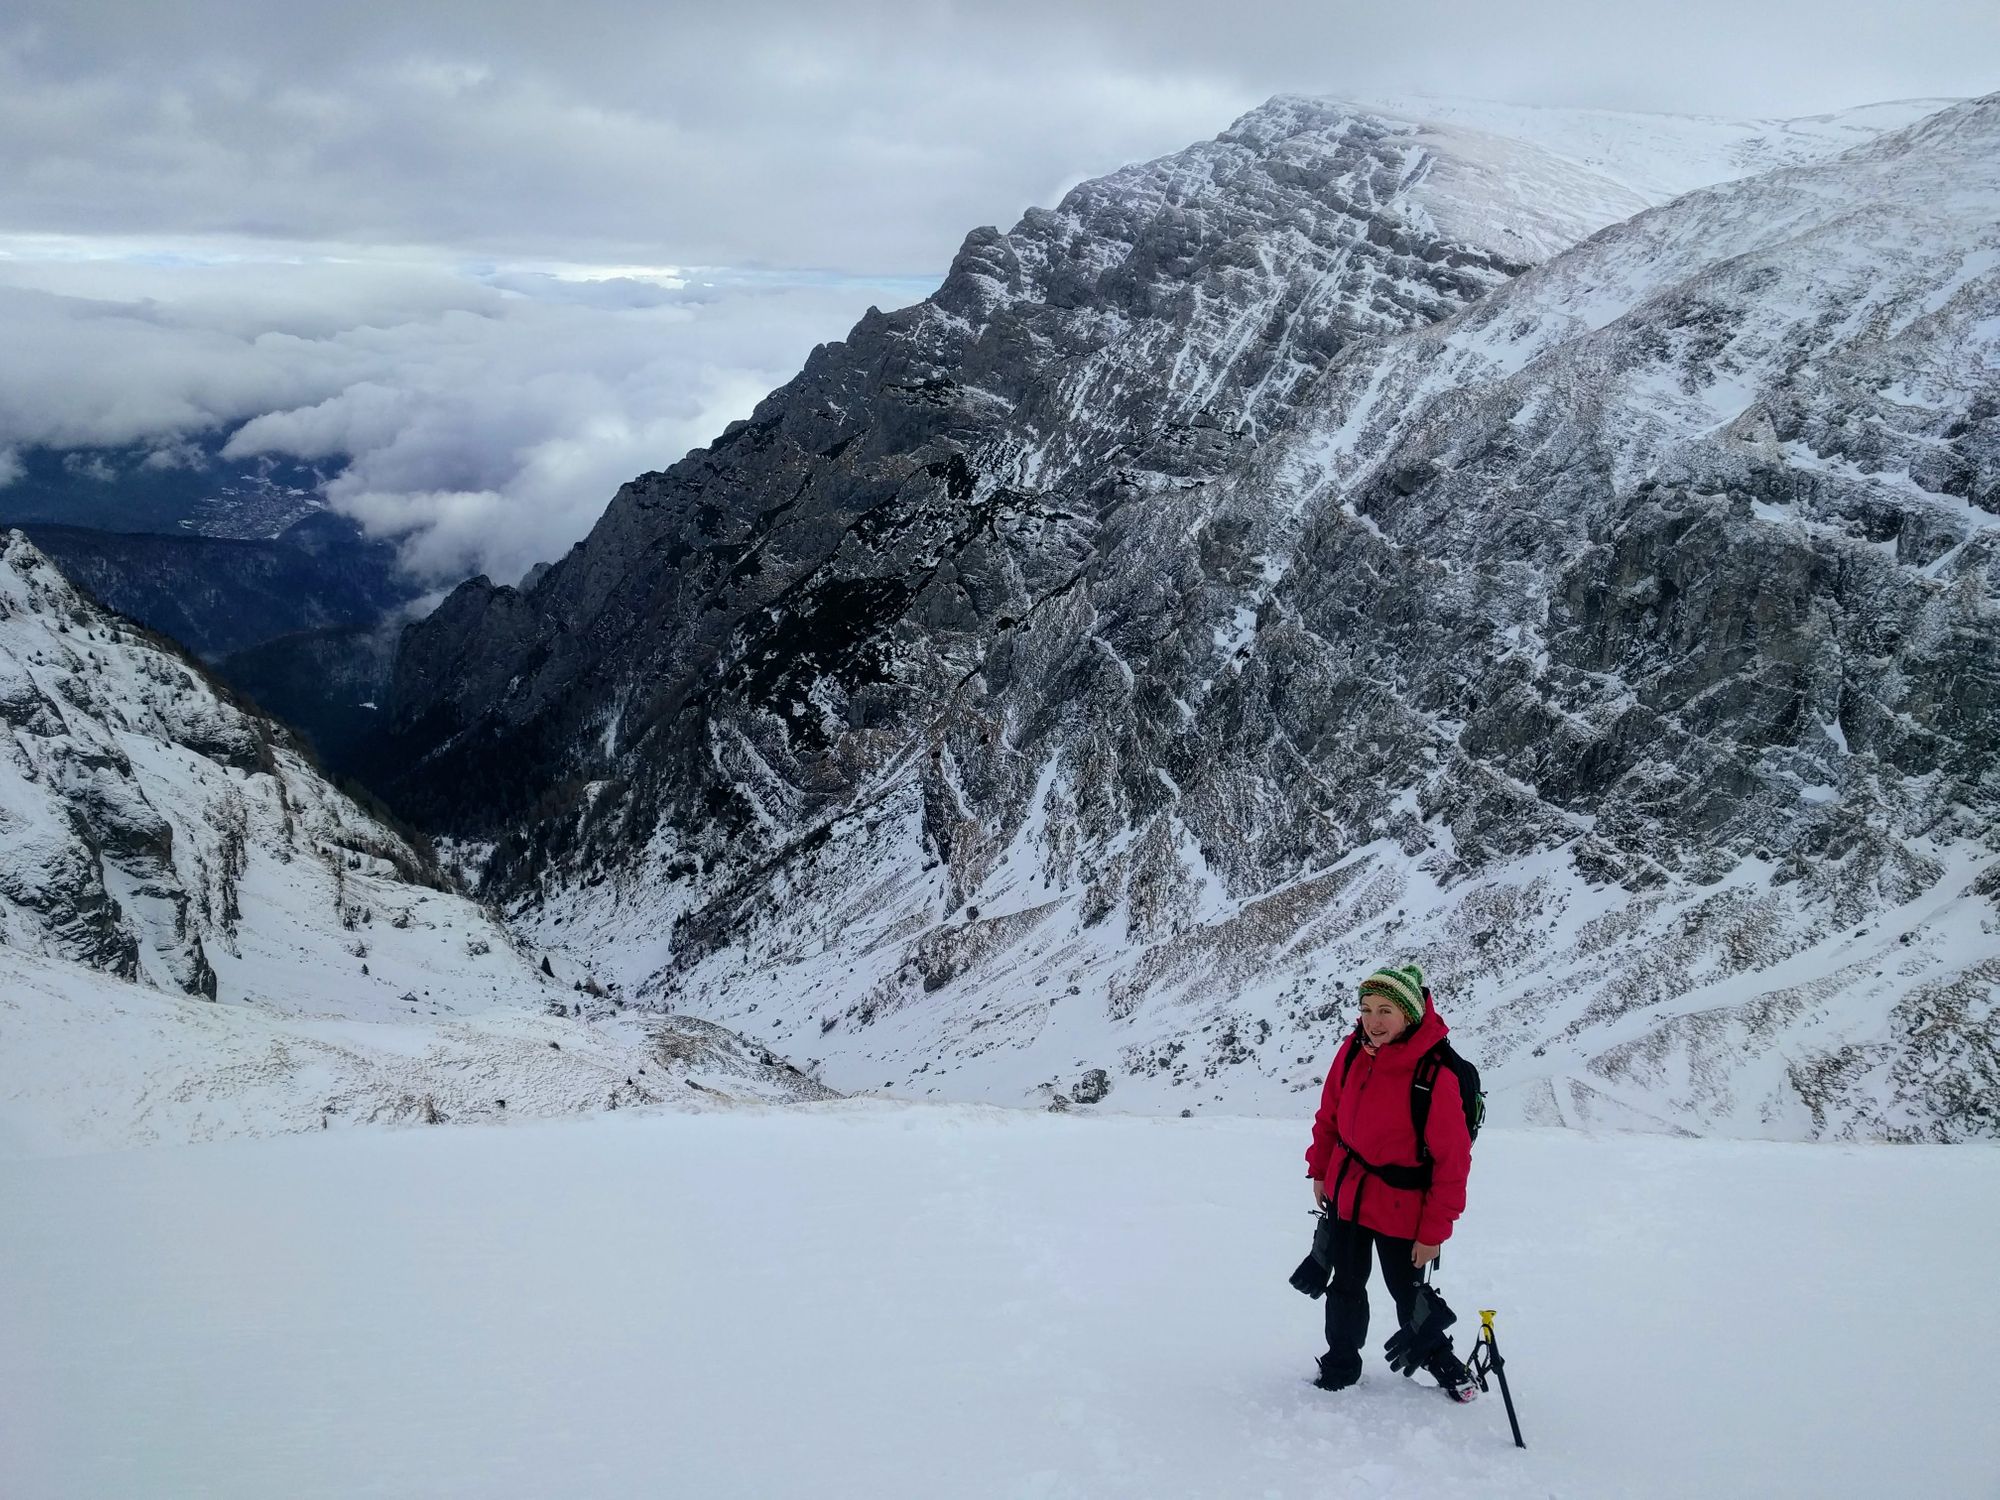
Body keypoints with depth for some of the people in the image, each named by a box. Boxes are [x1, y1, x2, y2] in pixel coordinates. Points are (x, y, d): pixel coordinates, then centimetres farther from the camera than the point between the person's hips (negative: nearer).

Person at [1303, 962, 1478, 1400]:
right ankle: (1340, 1368, 37)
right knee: (1346, 1286, 18)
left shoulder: (1436, 1077, -26)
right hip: (1346, 1191, 5)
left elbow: (1452, 1161, -19)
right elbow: (1330, 1113, 8)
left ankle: (1441, 1361, 40)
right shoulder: (1353, 1052, -10)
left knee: (1408, 1293, 12)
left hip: (1399, 1207, -4)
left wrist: (1434, 1232, -14)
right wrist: (1320, 1170, 15)